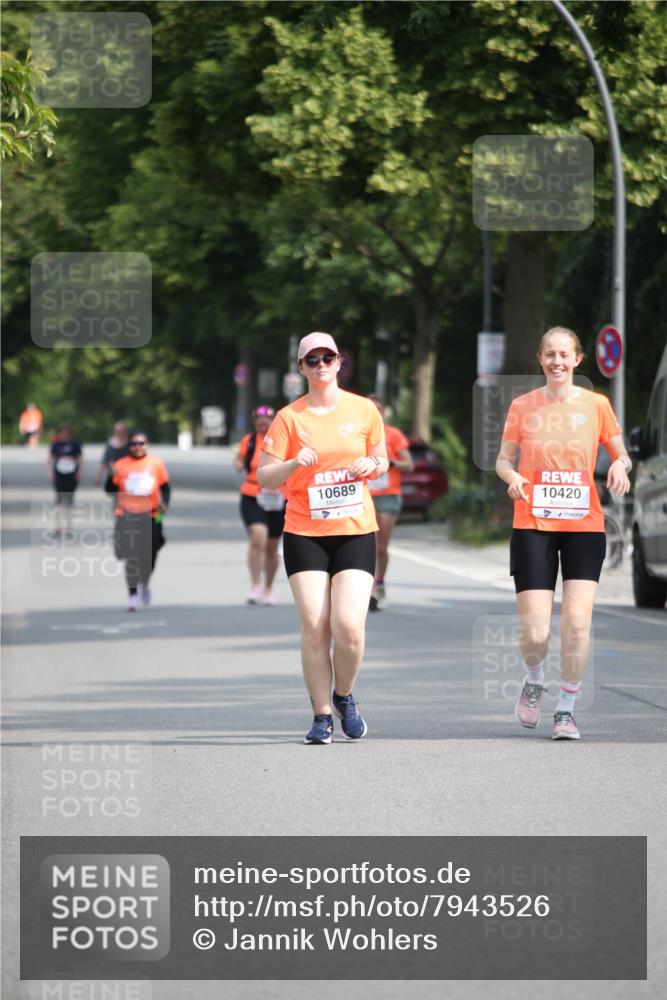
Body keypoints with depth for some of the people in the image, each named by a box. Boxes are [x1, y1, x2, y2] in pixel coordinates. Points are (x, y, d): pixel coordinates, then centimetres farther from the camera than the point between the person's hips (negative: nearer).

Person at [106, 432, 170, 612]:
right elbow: (110, 490, 3)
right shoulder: (121, 465, 2)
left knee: (150, 555, 1)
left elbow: (165, 487, 9)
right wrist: (112, 476, -17)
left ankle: (145, 583, 32)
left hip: (151, 516, 1)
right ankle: (133, 595, 4)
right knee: (131, 557, -3)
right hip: (127, 516, -1)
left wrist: (164, 504, -8)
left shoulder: (156, 464, 4)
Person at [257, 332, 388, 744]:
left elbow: (382, 460, 18)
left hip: (356, 532, 0)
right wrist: (294, 463, -19)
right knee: (314, 628, -6)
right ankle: (322, 717, 6)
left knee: (349, 626, -12)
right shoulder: (289, 418, 0)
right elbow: (264, 477, 0)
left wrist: (372, 465, -5)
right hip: (304, 534, 0)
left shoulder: (364, 410, 5)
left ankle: (344, 697, 16)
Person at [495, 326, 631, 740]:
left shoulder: (596, 404, 3)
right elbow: (503, 459, 9)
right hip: (533, 526, 0)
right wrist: (512, 476, -13)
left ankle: (567, 710, 7)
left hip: (584, 527, 0)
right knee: (535, 633, -7)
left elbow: (622, 455, 11)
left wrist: (620, 465, -13)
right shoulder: (523, 406, 3)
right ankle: (535, 682, 27)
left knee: (577, 624, -11)